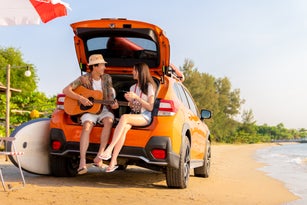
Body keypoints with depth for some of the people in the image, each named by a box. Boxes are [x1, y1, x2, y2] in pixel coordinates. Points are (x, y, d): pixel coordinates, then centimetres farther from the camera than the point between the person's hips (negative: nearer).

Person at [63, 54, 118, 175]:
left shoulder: (107, 78, 10)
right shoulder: (84, 79, -1)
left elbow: (110, 96, 8)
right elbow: (66, 90, -6)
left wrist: (113, 105, -14)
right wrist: (80, 98, -17)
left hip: (103, 110, 2)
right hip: (88, 110, -2)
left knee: (109, 121, -33)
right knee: (87, 126, -33)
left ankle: (99, 156, -33)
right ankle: (82, 162, -40)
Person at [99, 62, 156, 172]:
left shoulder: (149, 86, 2)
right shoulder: (132, 87, 20)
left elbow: (151, 107, -5)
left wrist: (136, 97, -12)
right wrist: (129, 101, 0)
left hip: (145, 117, -5)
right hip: (133, 116, 5)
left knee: (124, 118, -34)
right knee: (124, 127, -31)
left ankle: (109, 149, -42)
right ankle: (113, 161, -40)